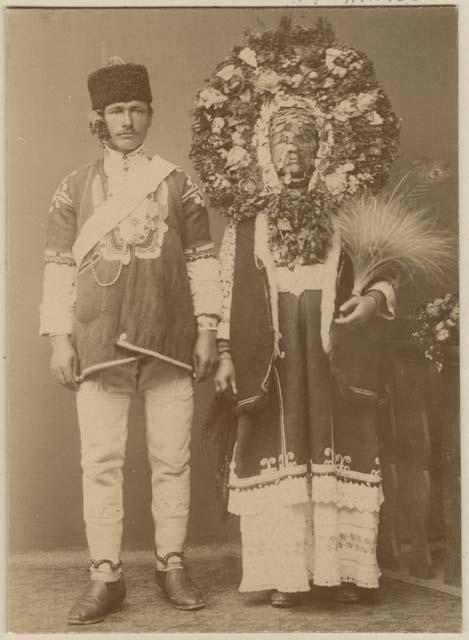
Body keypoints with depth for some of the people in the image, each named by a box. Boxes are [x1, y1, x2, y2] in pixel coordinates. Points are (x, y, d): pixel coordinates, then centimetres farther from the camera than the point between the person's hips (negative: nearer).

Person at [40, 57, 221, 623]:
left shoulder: (178, 184, 9)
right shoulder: (74, 188, 9)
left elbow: (202, 260, 7)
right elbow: (58, 267, 7)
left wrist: (207, 330, 0)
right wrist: (59, 338, -1)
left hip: (170, 343, 0)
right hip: (98, 343, 0)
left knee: (172, 459, 5)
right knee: (100, 460, 0)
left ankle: (172, 566, 17)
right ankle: (105, 576, 9)